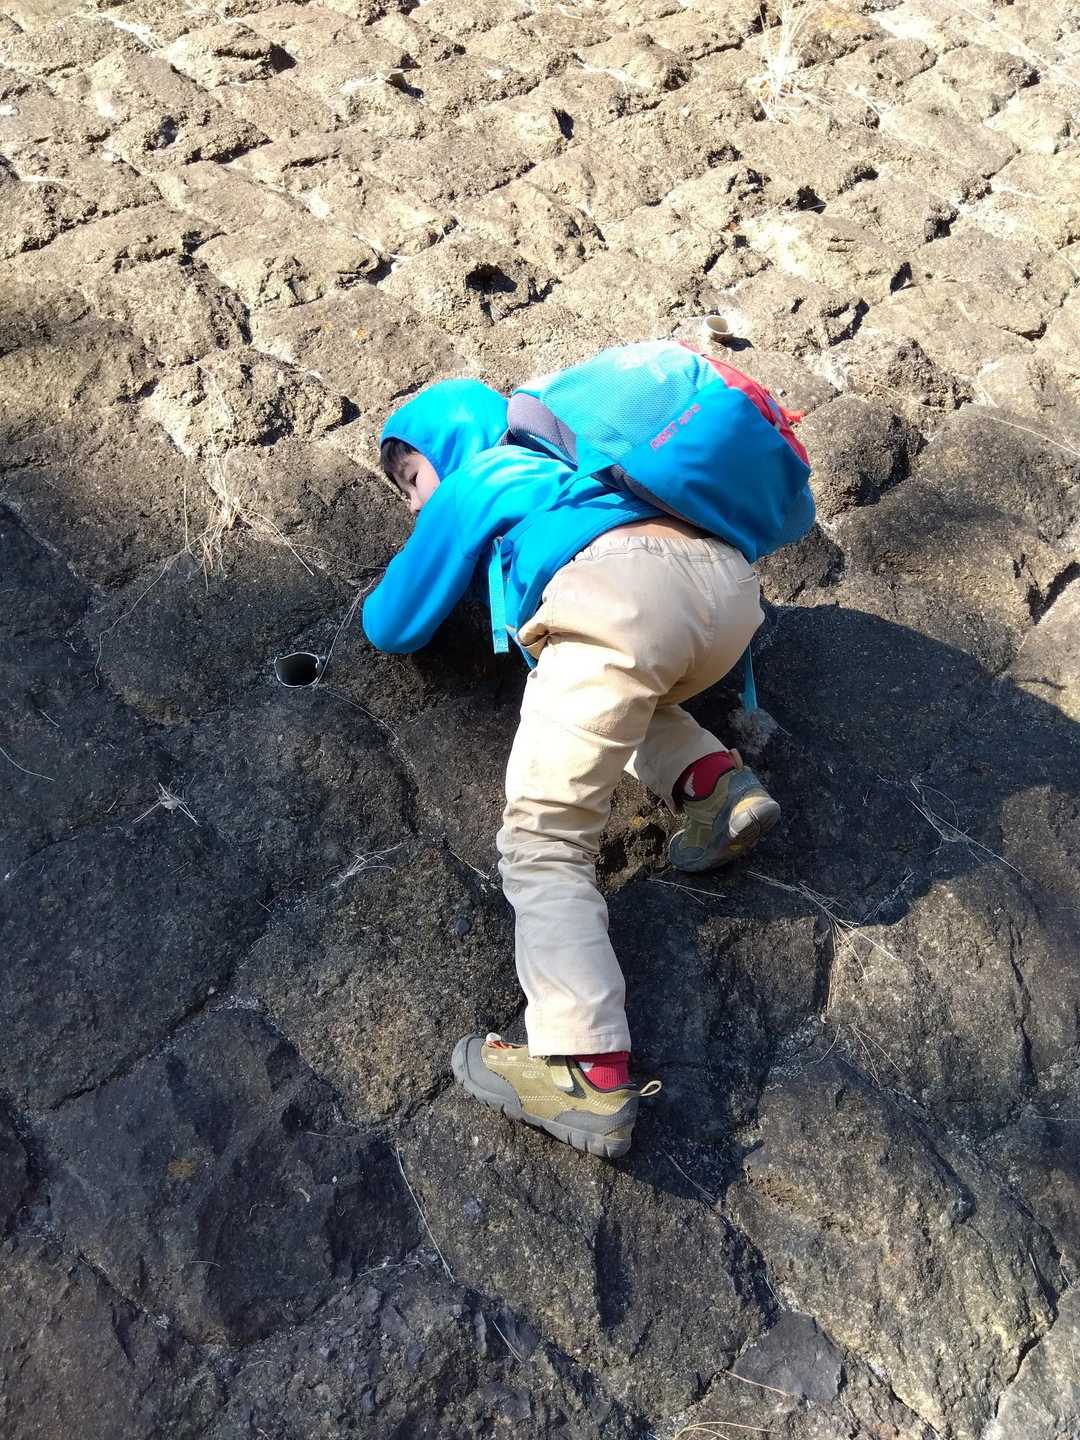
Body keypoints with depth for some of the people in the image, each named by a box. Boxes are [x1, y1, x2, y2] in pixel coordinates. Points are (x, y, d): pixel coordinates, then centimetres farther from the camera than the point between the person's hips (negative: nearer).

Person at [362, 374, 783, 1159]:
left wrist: (384, 596, 49)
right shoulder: (563, 464, 42)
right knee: (628, 694, 36)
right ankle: (716, 779, 9)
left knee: (545, 845, -5)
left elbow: (395, 628, 28)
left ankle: (590, 1073, -21)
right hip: (727, 580, 7)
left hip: (619, 591, -7)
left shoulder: (469, 489, 25)